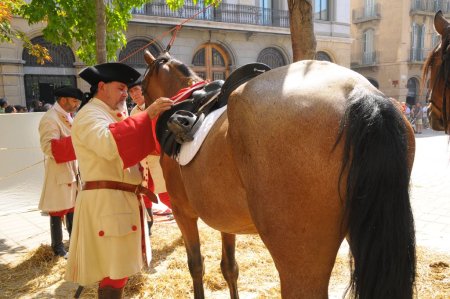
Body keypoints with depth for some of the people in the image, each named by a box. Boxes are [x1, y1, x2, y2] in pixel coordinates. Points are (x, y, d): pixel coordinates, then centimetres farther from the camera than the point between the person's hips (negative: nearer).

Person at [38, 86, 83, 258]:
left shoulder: (68, 117, 13)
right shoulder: (50, 119, -16)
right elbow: (49, 147, -26)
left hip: (73, 171, 9)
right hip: (59, 173, -9)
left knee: (72, 207, 17)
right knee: (58, 211, 3)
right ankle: (58, 248, 17)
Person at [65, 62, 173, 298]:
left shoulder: (113, 115, 20)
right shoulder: (89, 116, -10)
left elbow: (132, 143, 18)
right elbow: (110, 144, -30)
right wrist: (147, 115, -28)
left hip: (124, 200, 10)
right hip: (105, 202, -10)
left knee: (119, 269, 18)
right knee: (113, 275, -3)